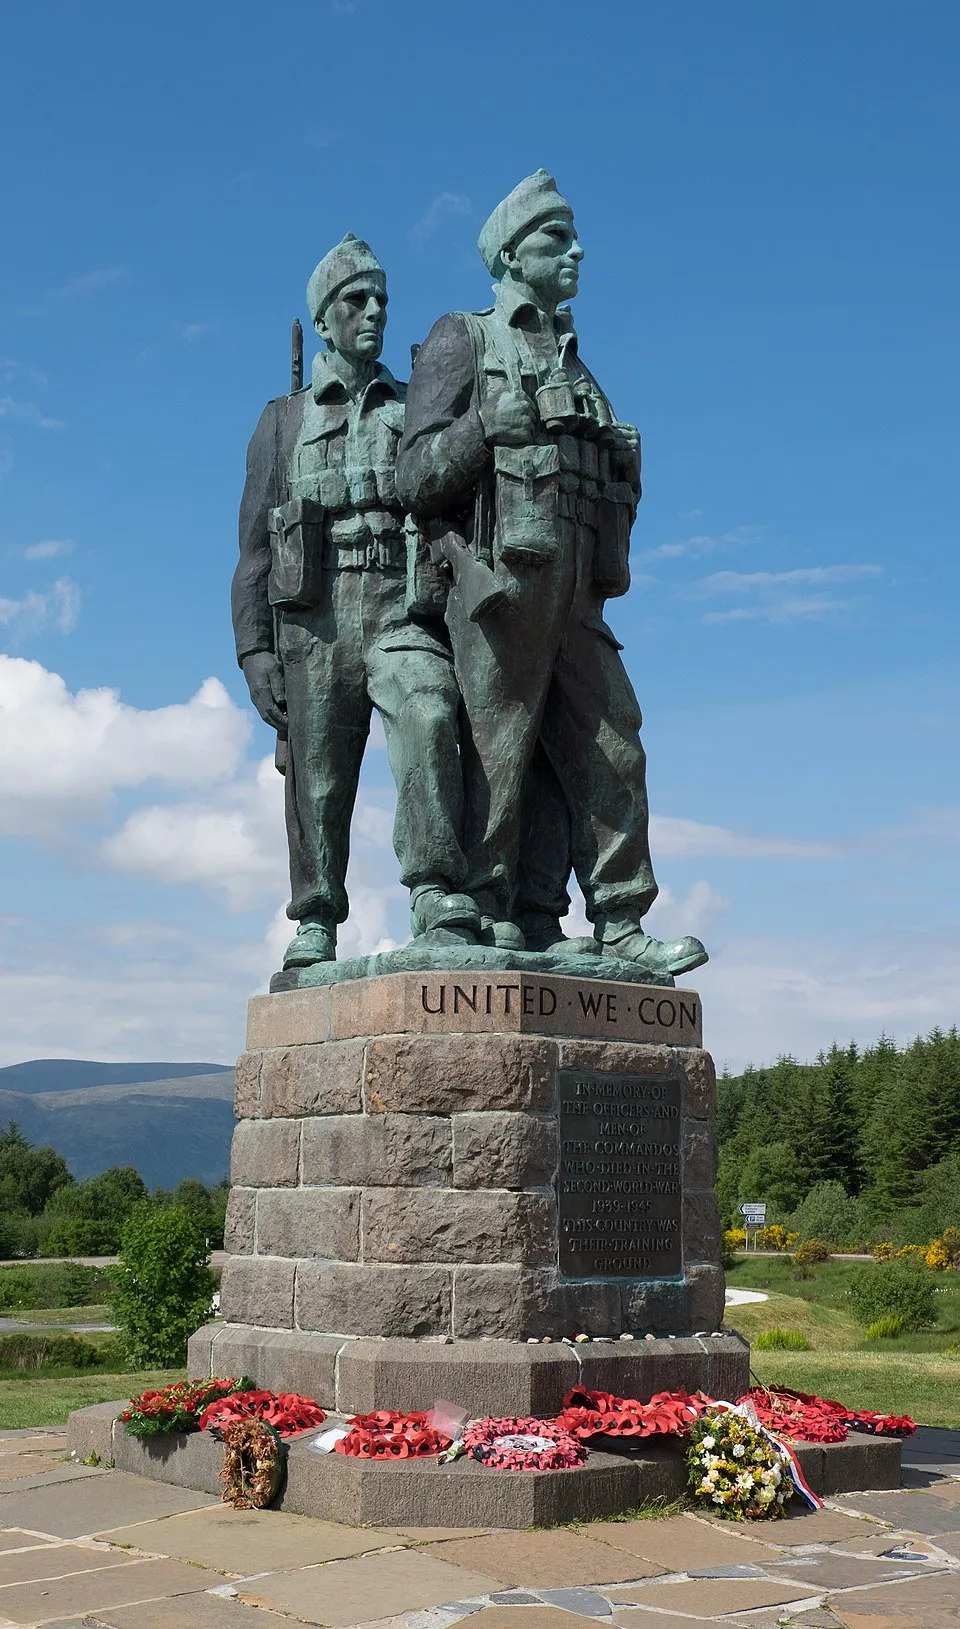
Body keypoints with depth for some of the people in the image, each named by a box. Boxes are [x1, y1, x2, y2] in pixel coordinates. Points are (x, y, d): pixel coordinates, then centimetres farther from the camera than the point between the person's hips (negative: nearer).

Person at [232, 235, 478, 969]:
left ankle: (438, 897, -34)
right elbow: (255, 543, 11)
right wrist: (255, 650, -1)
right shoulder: (284, 420, 17)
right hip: (315, 618, 1)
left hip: (402, 612, -1)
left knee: (428, 718, -29)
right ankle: (315, 928, 11)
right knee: (318, 783, -1)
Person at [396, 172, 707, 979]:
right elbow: (419, 476, -2)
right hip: (501, 580, -6)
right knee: (500, 757, -8)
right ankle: (485, 926, -3)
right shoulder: (461, 339, 9)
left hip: (574, 594, 7)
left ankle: (620, 927, 2)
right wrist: (498, 422, -12)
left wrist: (621, 461, 8)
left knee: (610, 751, 0)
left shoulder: (574, 365, 28)